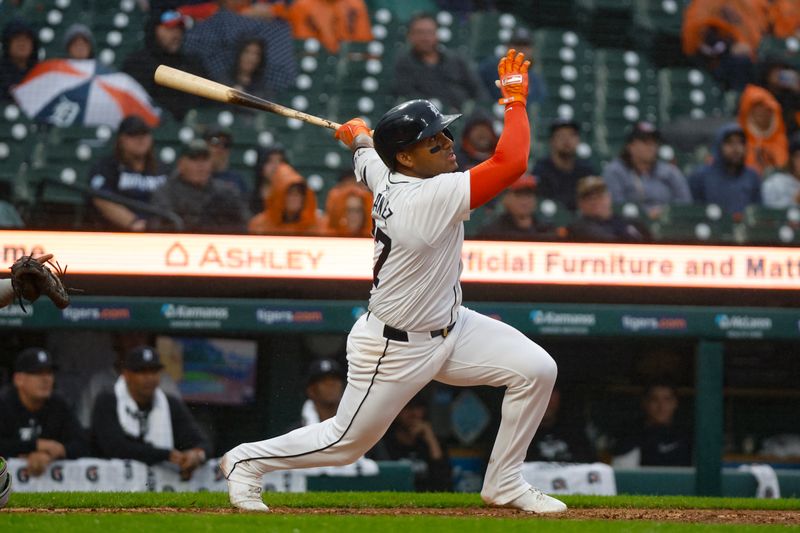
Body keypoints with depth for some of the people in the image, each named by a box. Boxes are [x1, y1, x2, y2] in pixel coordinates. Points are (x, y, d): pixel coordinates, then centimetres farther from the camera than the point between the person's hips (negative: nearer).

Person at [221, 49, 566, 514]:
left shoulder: (384, 174, -6)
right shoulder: (428, 197, -31)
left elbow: (366, 158, 20)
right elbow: (511, 163, -37)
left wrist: (360, 139, 42)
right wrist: (515, 99, -26)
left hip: (449, 328, 9)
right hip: (395, 349, -9)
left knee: (536, 369, -5)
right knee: (346, 442, 7)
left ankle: (504, 484, 9)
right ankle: (247, 462, 31)